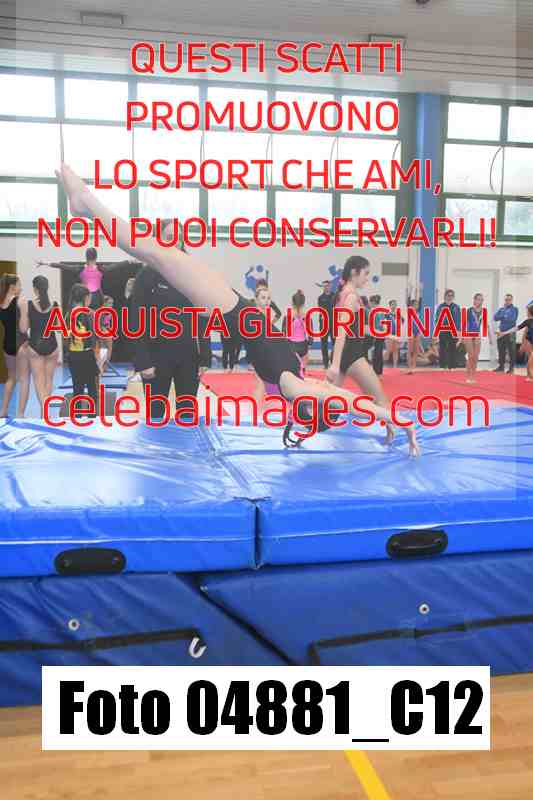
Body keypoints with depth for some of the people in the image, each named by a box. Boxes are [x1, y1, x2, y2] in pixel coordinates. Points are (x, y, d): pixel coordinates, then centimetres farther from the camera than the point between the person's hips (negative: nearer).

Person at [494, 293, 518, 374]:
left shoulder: (514, 309, 0)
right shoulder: (501, 309, 15)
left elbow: (512, 319, -15)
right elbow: (495, 318, 2)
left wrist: (502, 316, -5)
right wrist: (505, 316, -10)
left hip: (510, 333, -5)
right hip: (501, 333, 5)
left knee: (511, 351, -3)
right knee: (501, 351, 10)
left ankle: (511, 368, 3)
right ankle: (501, 366, 20)